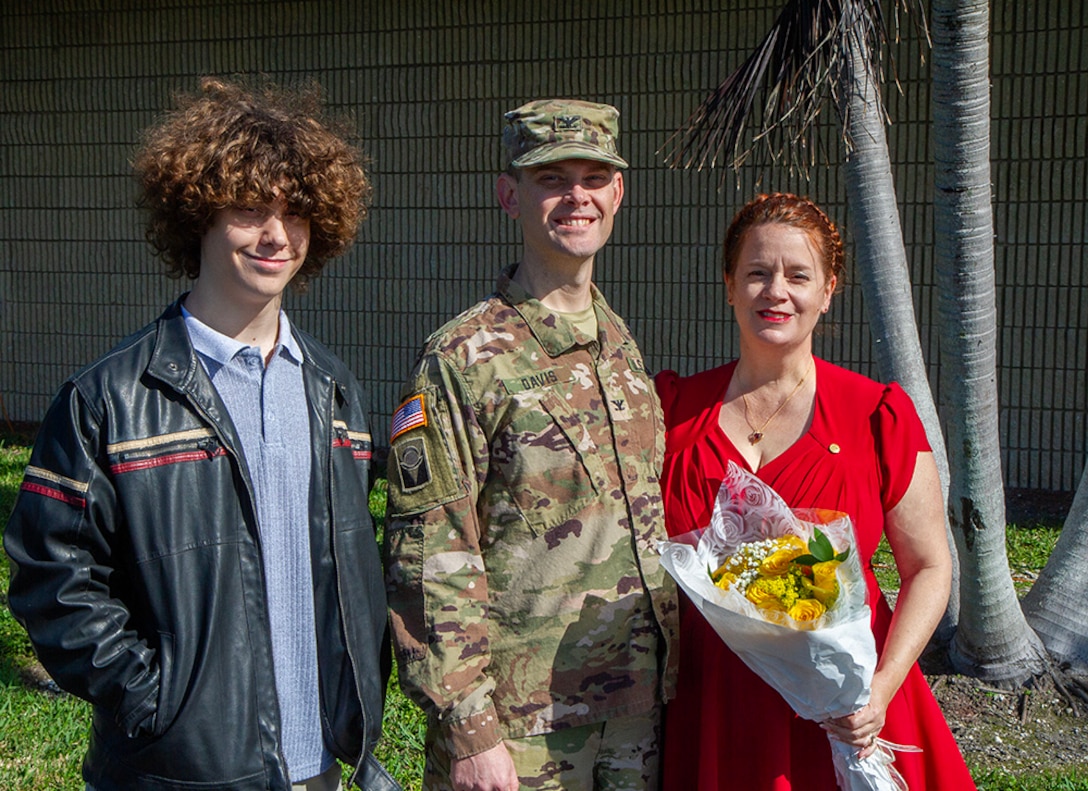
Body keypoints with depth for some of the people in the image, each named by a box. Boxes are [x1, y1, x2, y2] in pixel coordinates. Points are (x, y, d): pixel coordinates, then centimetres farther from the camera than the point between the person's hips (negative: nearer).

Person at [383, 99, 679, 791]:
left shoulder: (623, 344, 9)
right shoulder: (463, 361, -13)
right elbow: (430, 563, -15)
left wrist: (670, 675, 14)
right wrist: (468, 727, -17)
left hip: (642, 709, 6)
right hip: (522, 723, -6)